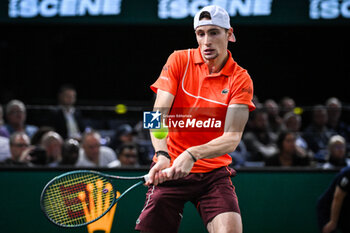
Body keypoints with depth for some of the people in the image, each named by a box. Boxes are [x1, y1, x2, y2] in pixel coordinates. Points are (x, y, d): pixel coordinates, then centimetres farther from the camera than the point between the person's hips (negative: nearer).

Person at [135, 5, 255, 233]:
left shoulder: (240, 79, -3)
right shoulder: (179, 61, -1)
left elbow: (232, 138, -13)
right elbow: (158, 115, -8)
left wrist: (192, 154, -31)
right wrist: (162, 155, -27)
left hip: (215, 172, 0)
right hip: (170, 171, 1)